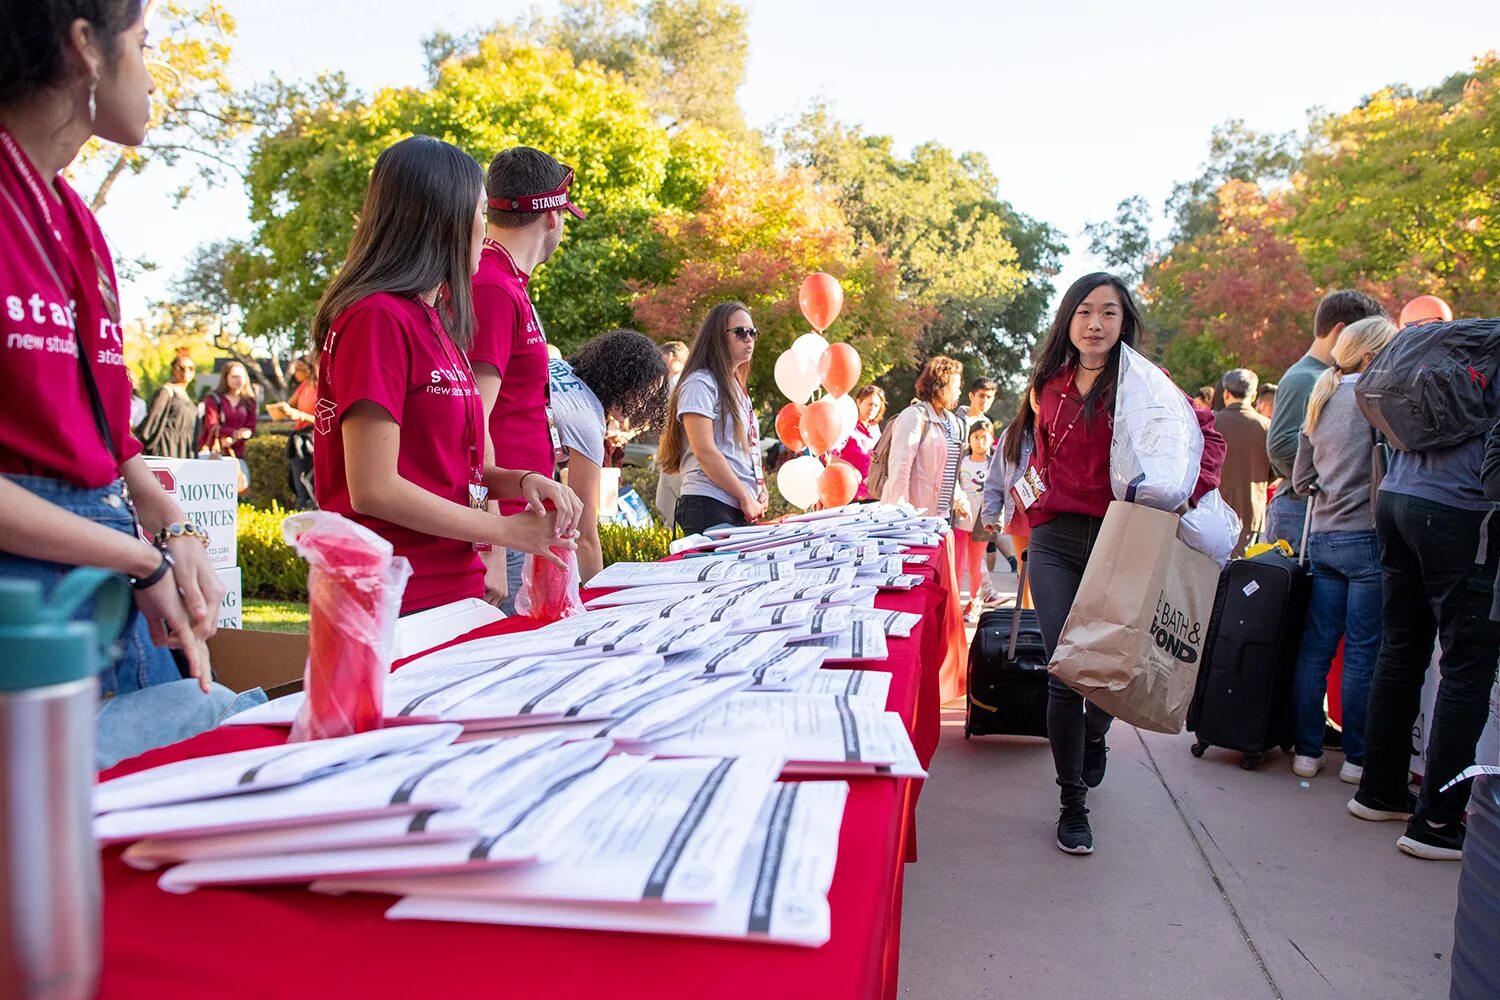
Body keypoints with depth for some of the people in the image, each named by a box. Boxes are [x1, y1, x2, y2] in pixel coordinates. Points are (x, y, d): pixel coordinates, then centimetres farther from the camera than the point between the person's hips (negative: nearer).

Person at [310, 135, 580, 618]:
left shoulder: (434, 321, 12)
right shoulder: (378, 319, -15)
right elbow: (373, 489, -20)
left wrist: (519, 481, -3)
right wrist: (506, 529, -13)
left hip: (452, 590, 8)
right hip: (398, 607, -8)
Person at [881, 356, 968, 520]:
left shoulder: (951, 421, 17)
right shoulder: (914, 416, -10)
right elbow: (899, 467, -17)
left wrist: (959, 500, 29)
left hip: (940, 514, 9)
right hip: (914, 514, -9)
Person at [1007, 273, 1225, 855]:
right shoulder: (1049, 387, 11)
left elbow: (1208, 437, -4)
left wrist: (1187, 491, -20)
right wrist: (1031, 496, 9)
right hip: (1056, 540, 2)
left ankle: (1094, 738, 45)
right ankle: (1073, 804, 10)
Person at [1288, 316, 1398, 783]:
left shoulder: (1322, 401, 14)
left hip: (1322, 538, 7)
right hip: (1366, 538, -7)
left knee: (1316, 646, 8)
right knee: (1363, 652, 0)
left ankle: (1307, 750, 13)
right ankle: (1357, 758, 8)